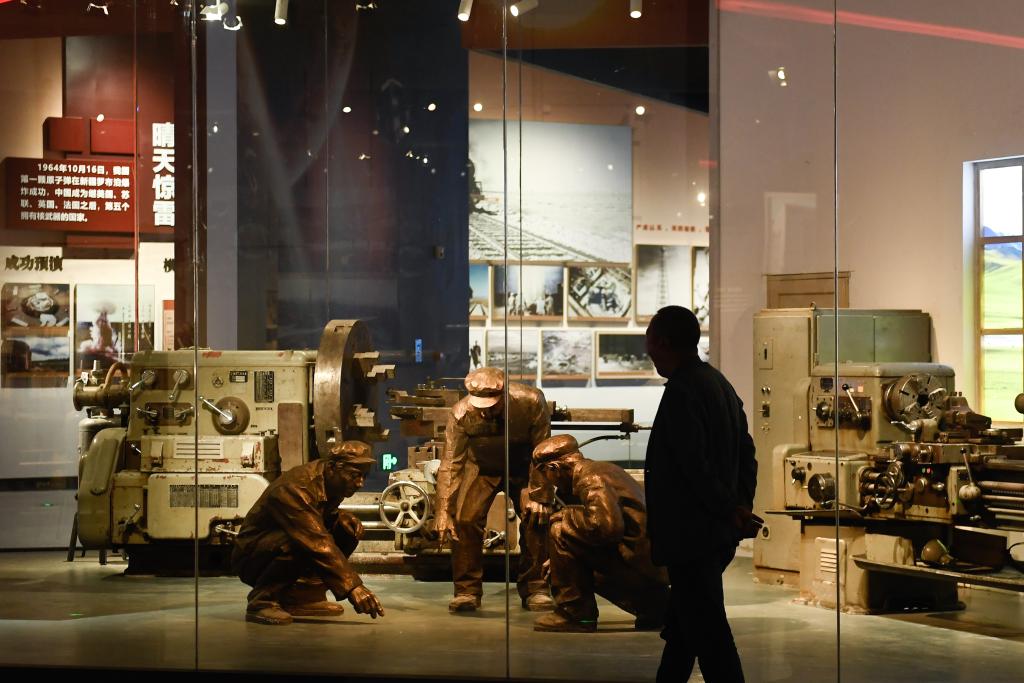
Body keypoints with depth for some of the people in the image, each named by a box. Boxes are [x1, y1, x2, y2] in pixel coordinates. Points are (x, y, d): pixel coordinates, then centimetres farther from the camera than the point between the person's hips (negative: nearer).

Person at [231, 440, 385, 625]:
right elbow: (318, 544, -37)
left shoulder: (329, 484, -2)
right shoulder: (294, 489, -30)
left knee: (349, 529, -4)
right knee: (298, 542, -38)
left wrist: (341, 517, -7)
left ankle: (303, 596, -3)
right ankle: (262, 601, -18)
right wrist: (352, 587, -40)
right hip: (251, 558, -9)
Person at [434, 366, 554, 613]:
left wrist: (538, 495, -19)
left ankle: (534, 589, 1)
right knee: (465, 518, -16)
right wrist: (444, 512, -25)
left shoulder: (530, 402, -32)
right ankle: (467, 590, -4)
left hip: (522, 467, 0)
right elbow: (450, 464, -23)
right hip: (481, 467, 0)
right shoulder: (461, 414, -30)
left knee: (536, 518, -13)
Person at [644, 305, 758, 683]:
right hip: (719, 535, 10)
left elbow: (695, 464, -23)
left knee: (708, 634, -6)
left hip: (689, 534, -10)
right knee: (682, 628, 19)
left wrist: (728, 510, -13)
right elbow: (746, 451, 14)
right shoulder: (719, 383, 12)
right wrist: (742, 503, 6)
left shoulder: (681, 391, -18)